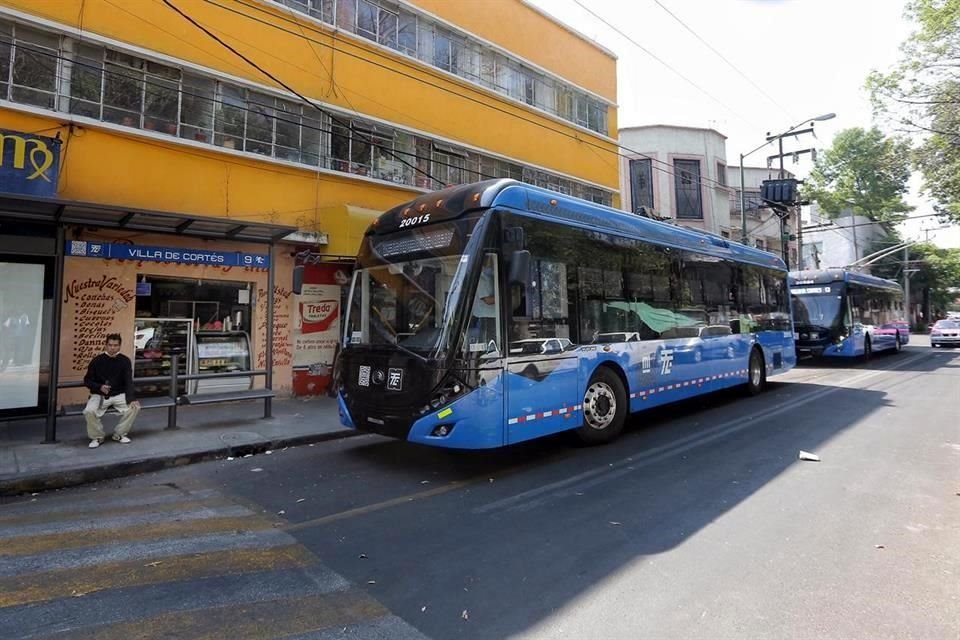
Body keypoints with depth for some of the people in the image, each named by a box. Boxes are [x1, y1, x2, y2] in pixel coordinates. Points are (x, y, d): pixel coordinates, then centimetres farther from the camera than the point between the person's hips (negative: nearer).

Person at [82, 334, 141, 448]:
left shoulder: (125, 361, -2)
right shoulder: (97, 360, -4)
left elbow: (128, 382, -8)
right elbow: (87, 380, 1)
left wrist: (131, 398, -24)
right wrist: (99, 387, -21)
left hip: (119, 395, 1)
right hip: (99, 395, -1)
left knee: (134, 407, -24)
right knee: (89, 411, -30)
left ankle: (119, 434, 0)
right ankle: (97, 437, -3)